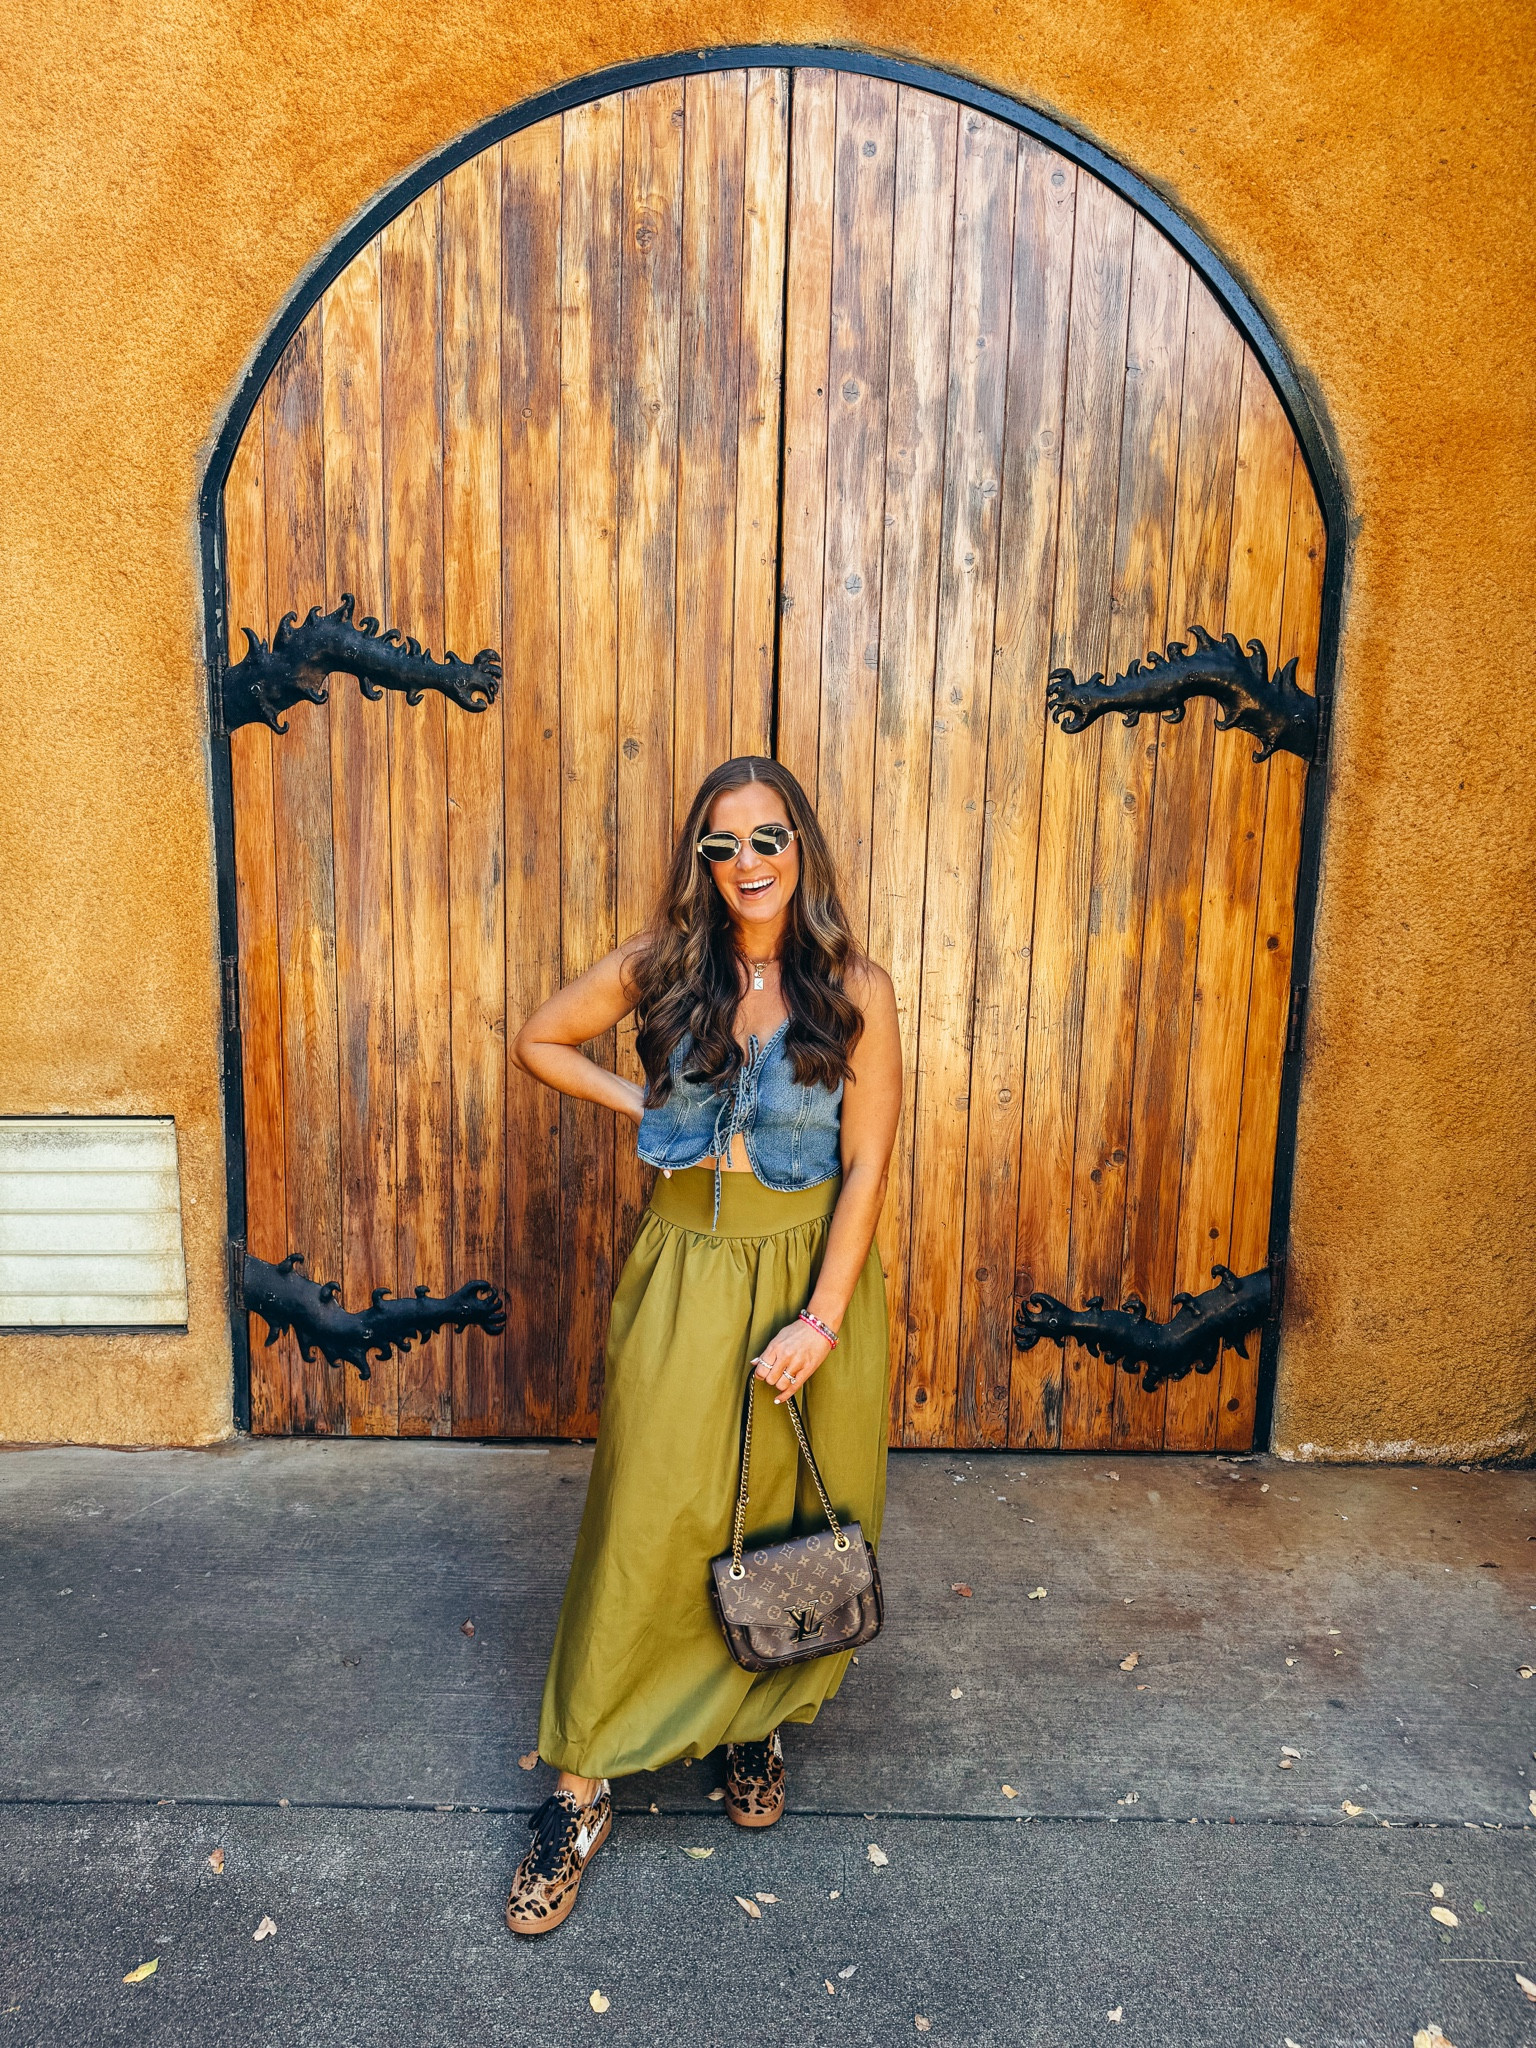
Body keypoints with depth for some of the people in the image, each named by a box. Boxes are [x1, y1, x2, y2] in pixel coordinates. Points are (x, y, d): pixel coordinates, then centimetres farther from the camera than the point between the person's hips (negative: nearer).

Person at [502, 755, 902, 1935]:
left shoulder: (854, 987, -8)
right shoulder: (662, 965, -3)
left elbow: (867, 1163, -9)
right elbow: (541, 1042, 10)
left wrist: (822, 1317, -14)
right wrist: (644, 1106, -2)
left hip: (811, 1273, 0)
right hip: (685, 1274, 1)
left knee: (792, 1521, 14)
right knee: (646, 1523, 4)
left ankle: (760, 1721, 40)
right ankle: (583, 1790, 19)